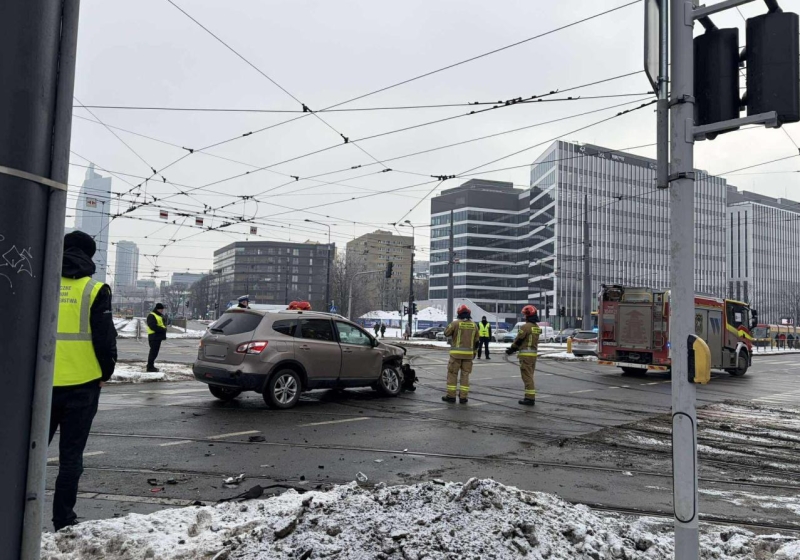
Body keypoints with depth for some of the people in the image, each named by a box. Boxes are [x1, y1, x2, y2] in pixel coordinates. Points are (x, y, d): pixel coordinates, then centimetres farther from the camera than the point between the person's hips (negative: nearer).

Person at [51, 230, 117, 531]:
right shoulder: (95, 290, -7)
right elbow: (105, 338, -8)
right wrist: (105, 373, 6)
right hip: (81, 383, -3)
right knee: (71, 454, 7)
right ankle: (63, 519, 12)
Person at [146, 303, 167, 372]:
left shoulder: (160, 316, 21)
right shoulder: (151, 316, -10)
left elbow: (162, 324, 26)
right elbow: (153, 326, -21)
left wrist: (164, 329, 5)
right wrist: (162, 329, -19)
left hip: (158, 337, 10)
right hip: (154, 336, -10)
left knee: (155, 352, 13)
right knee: (153, 352, -10)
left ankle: (151, 366, 20)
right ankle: (150, 367, -6)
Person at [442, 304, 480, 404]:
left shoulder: (455, 323, -8)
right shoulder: (474, 325, 7)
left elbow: (446, 333, 2)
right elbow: (476, 341, 13)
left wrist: (450, 326, 18)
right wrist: (474, 352, 23)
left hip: (456, 353, -4)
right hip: (468, 354, 4)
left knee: (452, 374, 5)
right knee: (465, 375, 9)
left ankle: (451, 396, 6)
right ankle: (463, 397, 9)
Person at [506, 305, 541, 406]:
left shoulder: (525, 326, -16)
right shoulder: (537, 327, 11)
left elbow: (518, 340, -11)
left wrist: (511, 349, 7)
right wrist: (513, 348, 18)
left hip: (526, 354, -8)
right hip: (534, 353, 8)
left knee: (527, 376, -5)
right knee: (530, 376, 16)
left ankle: (530, 398, -5)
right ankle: (530, 396, 21)